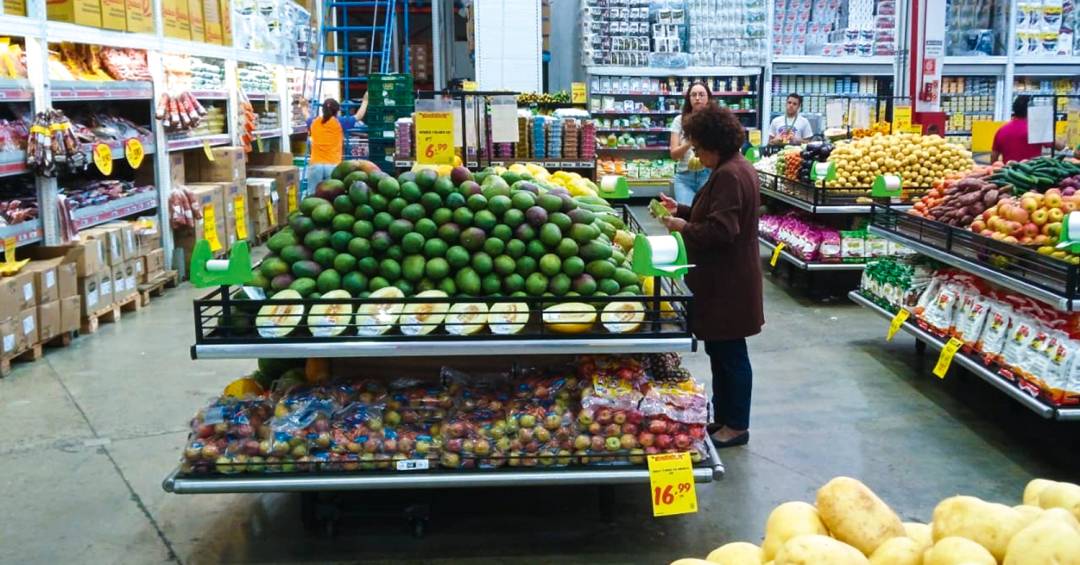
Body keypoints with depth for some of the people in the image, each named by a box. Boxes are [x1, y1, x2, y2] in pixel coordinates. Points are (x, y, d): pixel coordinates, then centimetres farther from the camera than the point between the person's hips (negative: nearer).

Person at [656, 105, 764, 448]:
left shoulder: (729, 175, -22)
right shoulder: (737, 168, 12)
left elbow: (721, 230, -28)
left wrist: (683, 227, -15)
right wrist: (682, 210, 12)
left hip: (728, 282, -11)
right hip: (727, 277, 11)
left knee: (729, 354, 1)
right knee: (721, 351, 18)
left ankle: (736, 426, 13)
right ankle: (723, 417, 28)